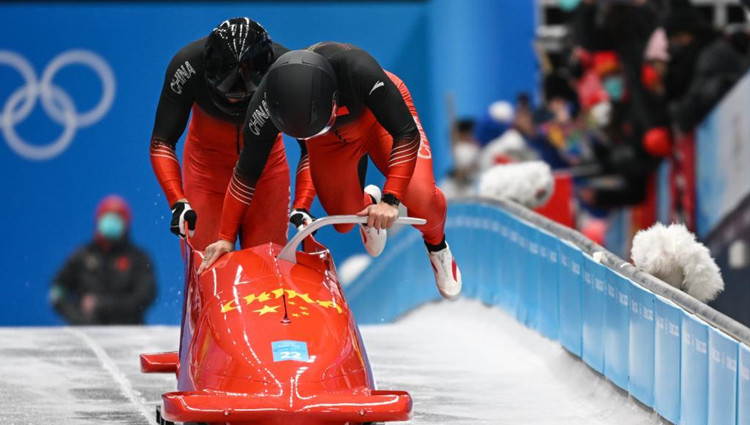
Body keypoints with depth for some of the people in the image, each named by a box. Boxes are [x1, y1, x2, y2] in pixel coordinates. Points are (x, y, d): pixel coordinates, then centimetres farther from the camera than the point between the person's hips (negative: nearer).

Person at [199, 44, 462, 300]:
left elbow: (407, 133, -33)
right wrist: (226, 238, -15)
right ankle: (368, 202, 34)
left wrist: (391, 199, -40)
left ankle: (436, 245, 15)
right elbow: (246, 173, -19)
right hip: (331, 140, 3)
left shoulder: (358, 69, -44)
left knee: (420, 199, -21)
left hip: (379, 119, -3)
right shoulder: (266, 103, -34)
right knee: (345, 221, -4)